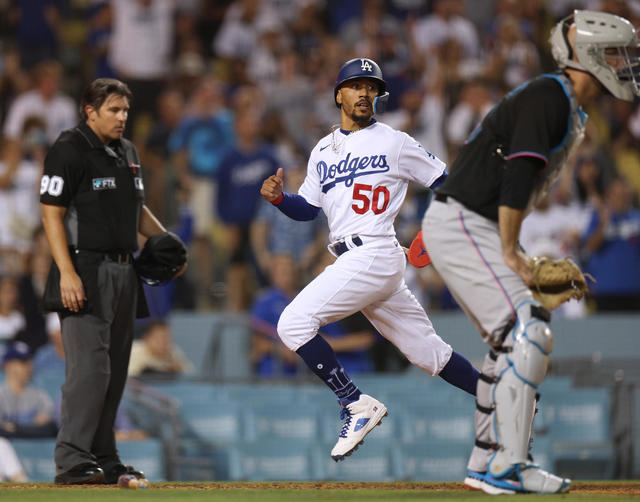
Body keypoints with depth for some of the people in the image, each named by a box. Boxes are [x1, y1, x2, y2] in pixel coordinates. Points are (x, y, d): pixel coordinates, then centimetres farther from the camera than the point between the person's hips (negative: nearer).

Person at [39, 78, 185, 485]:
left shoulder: (127, 152, 16)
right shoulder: (69, 150, -9)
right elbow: (52, 213, -13)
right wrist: (67, 273, -22)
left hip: (124, 272, 9)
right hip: (86, 271, -8)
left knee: (115, 370, 10)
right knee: (90, 366, -15)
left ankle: (103, 458, 17)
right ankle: (72, 460, -16)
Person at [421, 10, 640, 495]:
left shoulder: (569, 109, 17)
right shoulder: (549, 98, -15)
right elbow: (517, 176, -23)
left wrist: (514, 254, 11)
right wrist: (510, 253, -21)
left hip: (477, 229, 11)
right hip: (461, 225, -11)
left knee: (512, 342, 14)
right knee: (528, 333, -17)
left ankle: (486, 464, 19)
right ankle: (507, 467, -20)